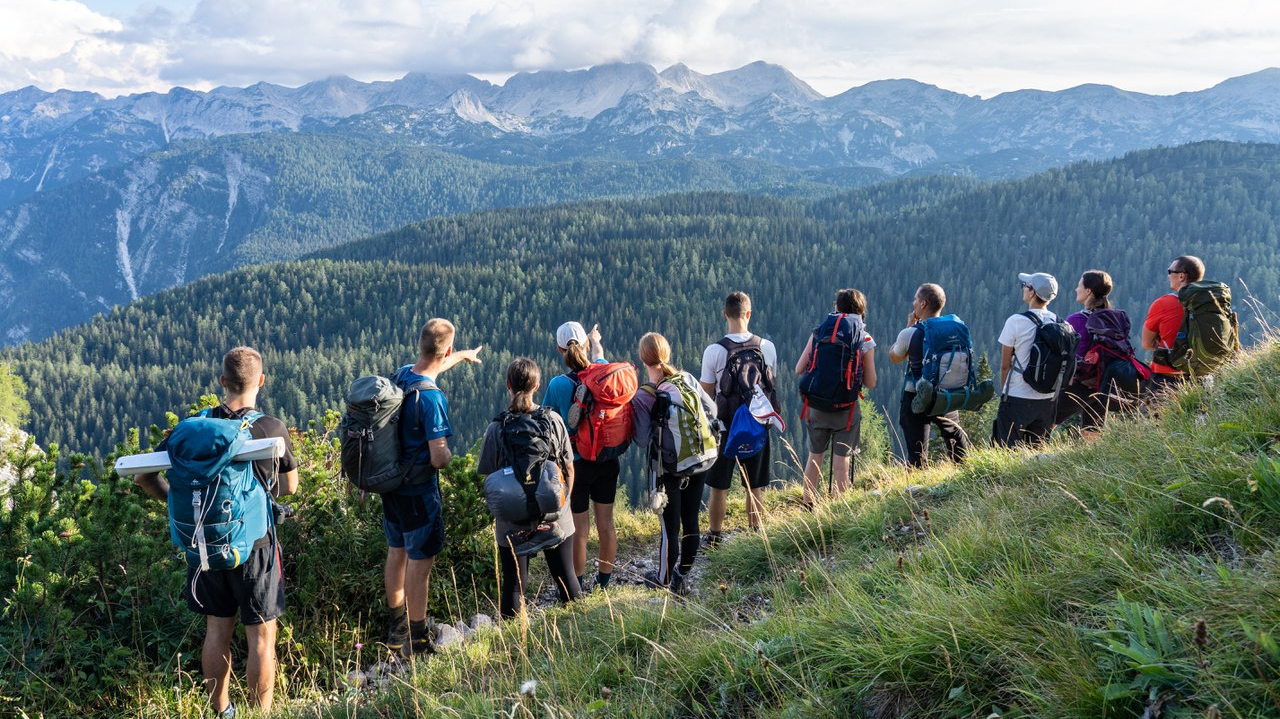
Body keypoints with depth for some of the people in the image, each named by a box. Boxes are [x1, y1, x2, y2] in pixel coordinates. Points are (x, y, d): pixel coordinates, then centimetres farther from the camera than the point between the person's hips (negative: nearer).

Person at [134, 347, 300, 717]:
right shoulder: (271, 429, -15)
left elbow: (143, 475, -4)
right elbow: (290, 485, 0)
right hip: (254, 546, -4)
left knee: (217, 632, 18)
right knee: (261, 638, 8)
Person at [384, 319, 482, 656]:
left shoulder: (400, 375, -1)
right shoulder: (431, 398, -26)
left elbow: (428, 368, 24)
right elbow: (438, 458, -27)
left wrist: (463, 356, 40)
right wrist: (449, 454, -2)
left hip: (391, 485, 8)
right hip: (419, 492, -8)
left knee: (397, 554, 19)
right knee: (419, 563, 3)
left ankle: (396, 630, 34)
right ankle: (417, 640, 14)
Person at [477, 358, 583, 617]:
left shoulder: (496, 428, -11)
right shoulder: (553, 420, -7)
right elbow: (569, 470, 0)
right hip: (556, 519, 2)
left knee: (513, 587, 9)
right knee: (566, 577, 17)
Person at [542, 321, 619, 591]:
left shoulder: (558, 384, -20)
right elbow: (598, 355, 16)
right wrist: (595, 339, 37)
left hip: (575, 464, -4)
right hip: (607, 460, 4)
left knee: (579, 527, 8)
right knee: (606, 522, 16)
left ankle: (576, 585, 23)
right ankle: (604, 579, 31)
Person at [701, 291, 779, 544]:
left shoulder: (714, 350, -14)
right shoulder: (767, 347, -5)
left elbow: (706, 395, -8)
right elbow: (770, 384, 7)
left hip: (725, 428, -2)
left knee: (719, 487, 9)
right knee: (754, 488, 14)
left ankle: (714, 538, 17)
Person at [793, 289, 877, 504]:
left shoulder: (818, 332, -1)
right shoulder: (866, 341, -5)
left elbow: (799, 369, 0)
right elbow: (870, 383, -3)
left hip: (816, 404, 2)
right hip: (846, 409, -2)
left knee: (814, 457, 18)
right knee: (841, 464, 5)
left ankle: (808, 506, 25)